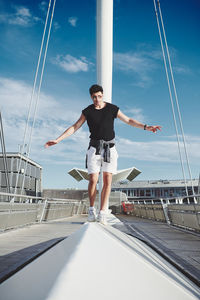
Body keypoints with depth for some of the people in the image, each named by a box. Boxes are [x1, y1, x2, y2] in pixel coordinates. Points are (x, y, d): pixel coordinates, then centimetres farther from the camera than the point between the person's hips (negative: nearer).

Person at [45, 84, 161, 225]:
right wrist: (57, 140, -2)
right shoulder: (87, 111, 3)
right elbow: (74, 127, 4)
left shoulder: (112, 108, 2)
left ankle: (102, 214, 2)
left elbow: (129, 120, 6)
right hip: (94, 148, 0)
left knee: (107, 181, -6)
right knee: (93, 180, -8)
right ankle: (91, 210, 15)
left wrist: (146, 127, -7)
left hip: (109, 148, 1)